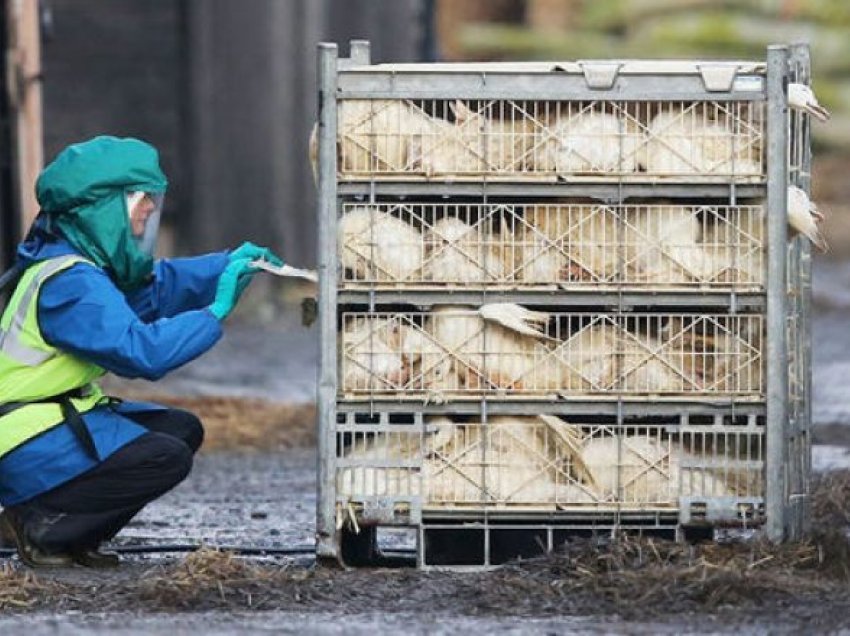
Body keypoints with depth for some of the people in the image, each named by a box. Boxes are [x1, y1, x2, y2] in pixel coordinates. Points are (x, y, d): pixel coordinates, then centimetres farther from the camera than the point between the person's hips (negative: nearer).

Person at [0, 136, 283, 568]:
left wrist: (230, 265, 10)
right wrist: (215, 312, -22)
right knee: (167, 457, -20)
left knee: (181, 429, 8)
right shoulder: (70, 283, -22)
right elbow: (142, 351, -31)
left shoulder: (90, 267, 9)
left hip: (63, 415, 10)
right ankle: (41, 527, -10)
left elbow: (155, 286, 23)